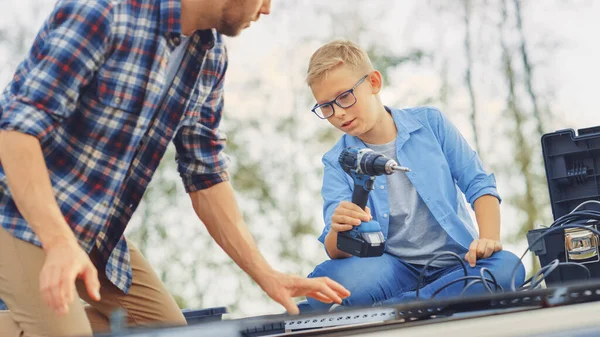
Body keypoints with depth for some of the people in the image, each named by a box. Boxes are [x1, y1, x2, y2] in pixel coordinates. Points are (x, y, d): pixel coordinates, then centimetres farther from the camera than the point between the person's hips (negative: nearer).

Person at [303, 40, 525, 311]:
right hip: (395, 271, -1)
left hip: (455, 264, 1)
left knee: (507, 267, -35)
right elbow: (337, 252, -6)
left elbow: (478, 184, 5)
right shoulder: (337, 162, 5)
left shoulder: (430, 123, 6)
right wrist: (339, 231, -32)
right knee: (325, 281, -33)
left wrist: (489, 238, -14)